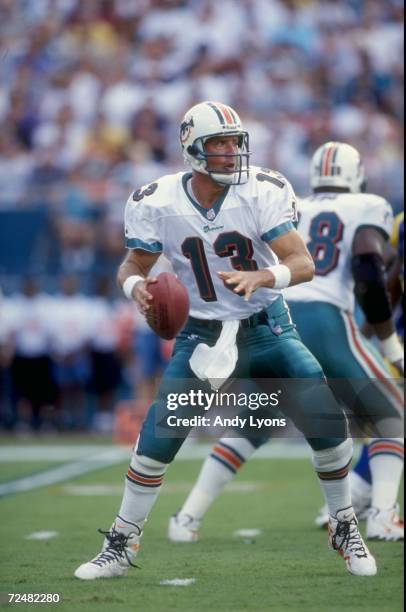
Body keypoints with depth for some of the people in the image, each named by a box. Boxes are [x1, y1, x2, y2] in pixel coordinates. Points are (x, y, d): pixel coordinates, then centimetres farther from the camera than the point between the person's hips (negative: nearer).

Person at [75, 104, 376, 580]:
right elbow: (133, 264, 0)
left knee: (328, 419, -13)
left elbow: (304, 264, -20)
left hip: (267, 327, 0)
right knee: (157, 436, -10)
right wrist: (135, 285, -24)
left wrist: (261, 278, -40)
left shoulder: (262, 193, -16)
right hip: (203, 334, 0)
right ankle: (121, 544, 7)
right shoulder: (157, 204, -13)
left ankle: (344, 528, 9)